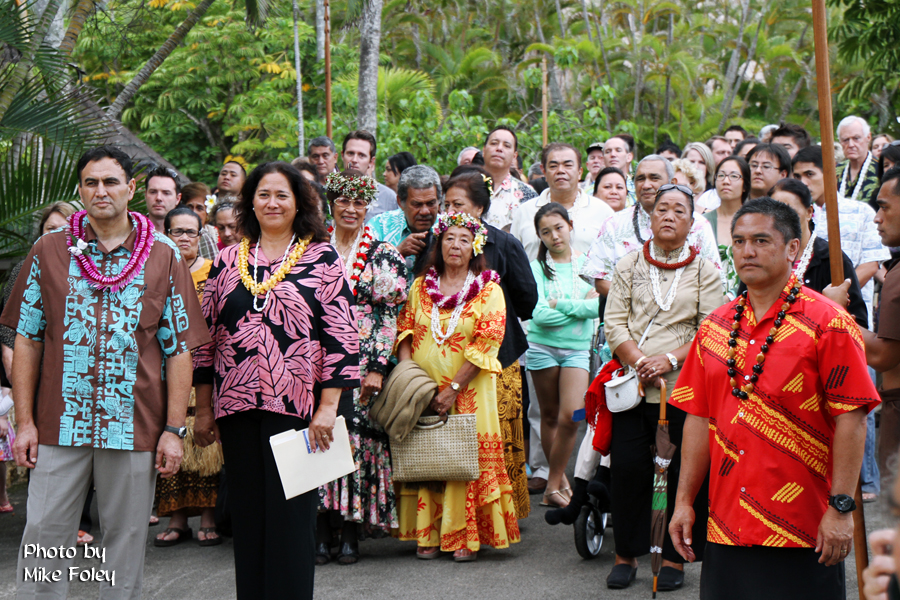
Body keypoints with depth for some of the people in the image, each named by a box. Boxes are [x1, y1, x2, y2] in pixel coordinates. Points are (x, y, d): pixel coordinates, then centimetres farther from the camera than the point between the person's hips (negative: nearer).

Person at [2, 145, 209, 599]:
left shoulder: (164, 257, 4)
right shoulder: (49, 251, 6)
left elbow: (179, 349, 3)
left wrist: (173, 430, -2)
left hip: (134, 427, 0)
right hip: (59, 425, 0)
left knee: (126, 541, 7)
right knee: (44, 536, 2)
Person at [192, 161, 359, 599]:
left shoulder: (322, 259, 2)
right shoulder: (228, 262, 11)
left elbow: (342, 335, -4)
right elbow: (206, 335, 13)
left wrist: (328, 406, -11)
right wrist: (204, 410, 9)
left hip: (296, 407, -3)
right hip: (237, 407, 3)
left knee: (290, 514, -1)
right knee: (247, 515, 8)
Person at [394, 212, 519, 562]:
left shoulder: (489, 291, -1)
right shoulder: (421, 287, 10)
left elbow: (485, 345, -8)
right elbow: (405, 332, 8)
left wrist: (453, 389, -13)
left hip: (469, 392, -3)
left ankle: (465, 536, 4)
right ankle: (428, 535, 10)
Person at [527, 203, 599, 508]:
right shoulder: (536, 267, -2)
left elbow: (597, 307, -9)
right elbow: (539, 314, -13)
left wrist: (559, 304, -12)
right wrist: (580, 307, -9)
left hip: (577, 349, 0)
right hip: (543, 347, 0)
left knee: (571, 416, -11)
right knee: (550, 416, 9)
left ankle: (553, 486, -1)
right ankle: (560, 478, 24)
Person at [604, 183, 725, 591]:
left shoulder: (705, 271, 7)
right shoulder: (628, 266, 11)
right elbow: (614, 324, 4)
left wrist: (669, 359, -14)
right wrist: (639, 361, -12)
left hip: (685, 386, -1)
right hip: (633, 385, 1)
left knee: (685, 471, 0)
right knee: (628, 467, 0)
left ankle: (675, 557, 13)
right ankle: (626, 554, 13)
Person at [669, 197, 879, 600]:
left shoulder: (828, 324, -7)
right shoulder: (715, 327, 10)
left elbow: (850, 419, -10)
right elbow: (698, 417, 13)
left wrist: (841, 508, -14)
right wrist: (684, 500, 9)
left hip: (802, 529, -5)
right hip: (726, 520, 5)